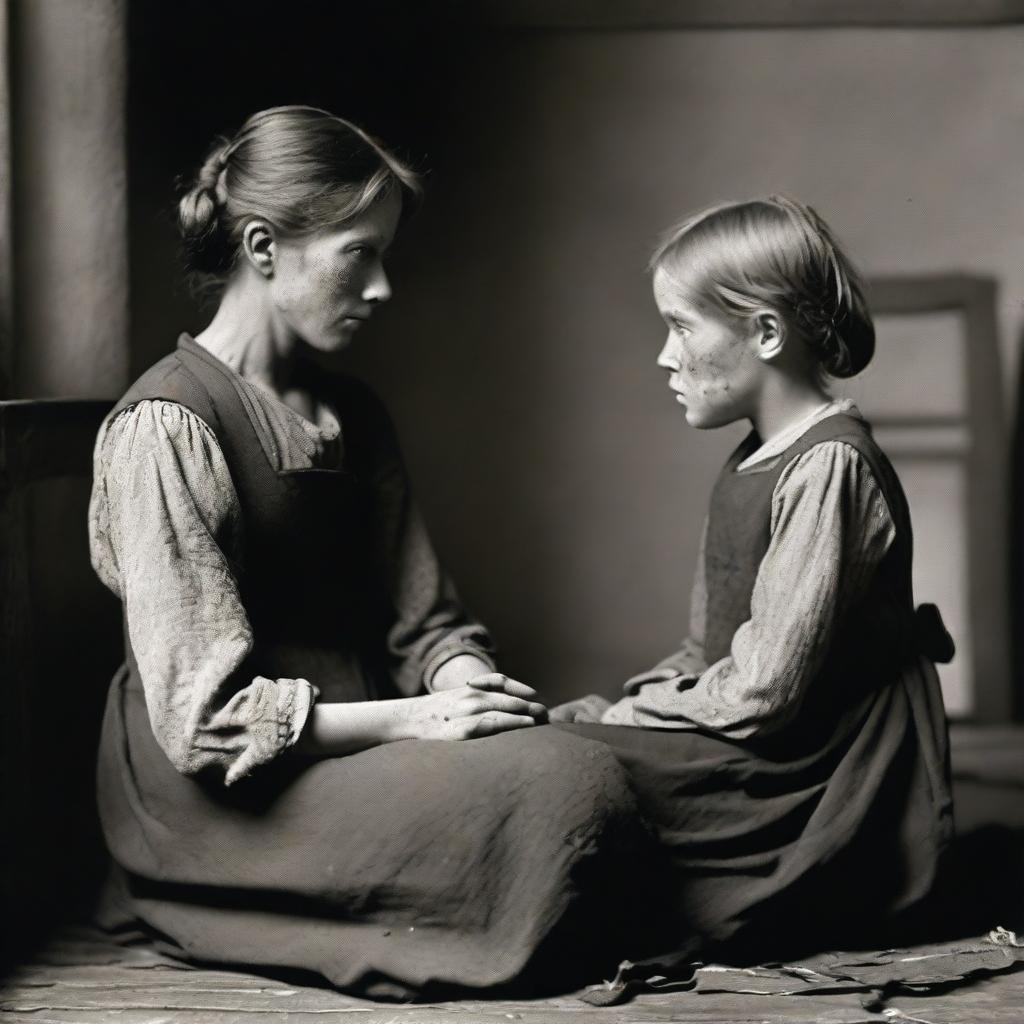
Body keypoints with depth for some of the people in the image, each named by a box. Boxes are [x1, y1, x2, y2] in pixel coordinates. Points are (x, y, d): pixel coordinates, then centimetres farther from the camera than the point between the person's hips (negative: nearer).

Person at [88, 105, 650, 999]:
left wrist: (471, 684, -10)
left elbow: (421, 619, 13)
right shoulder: (166, 428, -13)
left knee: (590, 759, -18)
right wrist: (415, 718, -19)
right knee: (567, 783, -24)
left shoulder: (353, 415, 14)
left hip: (348, 747, 8)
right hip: (220, 803, -8)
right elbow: (207, 715, -18)